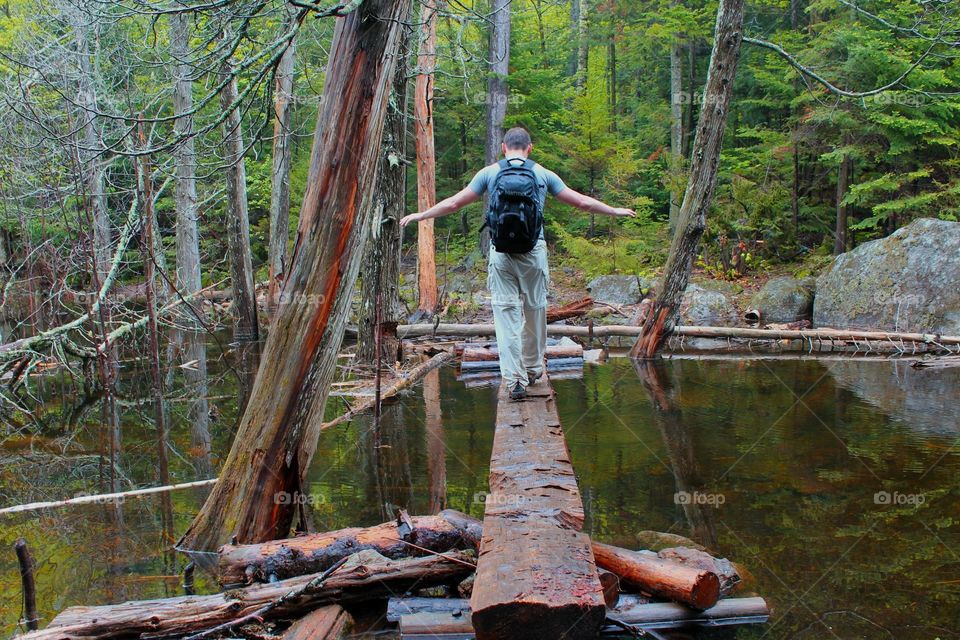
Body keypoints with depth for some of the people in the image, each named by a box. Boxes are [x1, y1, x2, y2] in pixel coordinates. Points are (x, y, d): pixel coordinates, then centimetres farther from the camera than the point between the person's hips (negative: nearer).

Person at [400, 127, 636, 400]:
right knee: (535, 309, 14)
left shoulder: (489, 173, 6)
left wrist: (420, 215, 21)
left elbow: (453, 203, 8)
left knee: (505, 312, 1)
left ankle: (514, 378, -5)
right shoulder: (543, 174, 7)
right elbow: (582, 202, 12)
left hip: (500, 252, 0)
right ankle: (533, 367, 26)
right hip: (534, 250, 0)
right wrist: (615, 211, 26)